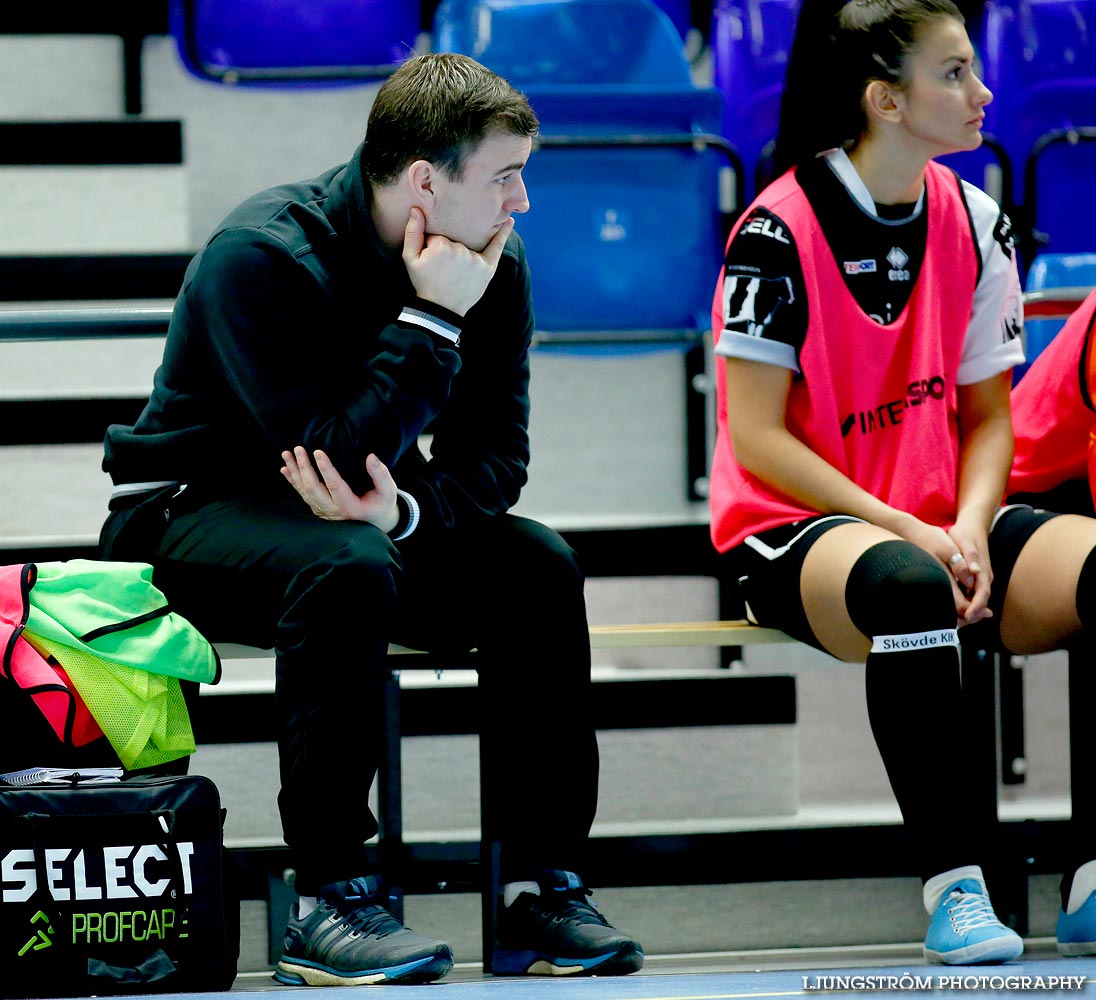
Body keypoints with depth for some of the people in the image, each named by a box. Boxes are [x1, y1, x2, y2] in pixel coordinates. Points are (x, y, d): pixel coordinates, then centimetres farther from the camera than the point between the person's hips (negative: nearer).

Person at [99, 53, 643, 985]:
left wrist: (405, 510, -28)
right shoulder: (263, 255, -25)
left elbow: (495, 455, -7)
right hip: (190, 513, -6)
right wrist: (433, 321, -31)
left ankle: (543, 889, -15)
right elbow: (336, 449, -31)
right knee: (348, 567, -37)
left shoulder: (493, 260, -5)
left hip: (353, 521, 6)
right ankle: (330, 900, -32)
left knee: (534, 563, -19)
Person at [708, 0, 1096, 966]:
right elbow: (757, 438, -11)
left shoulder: (974, 222, 7)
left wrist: (970, 532, -9)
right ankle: (955, 888, -34)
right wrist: (908, 532, -18)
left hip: (943, 531, 6)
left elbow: (988, 416, 12)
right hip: (796, 533, -5)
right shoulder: (778, 232, -10)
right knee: (911, 586, -41)